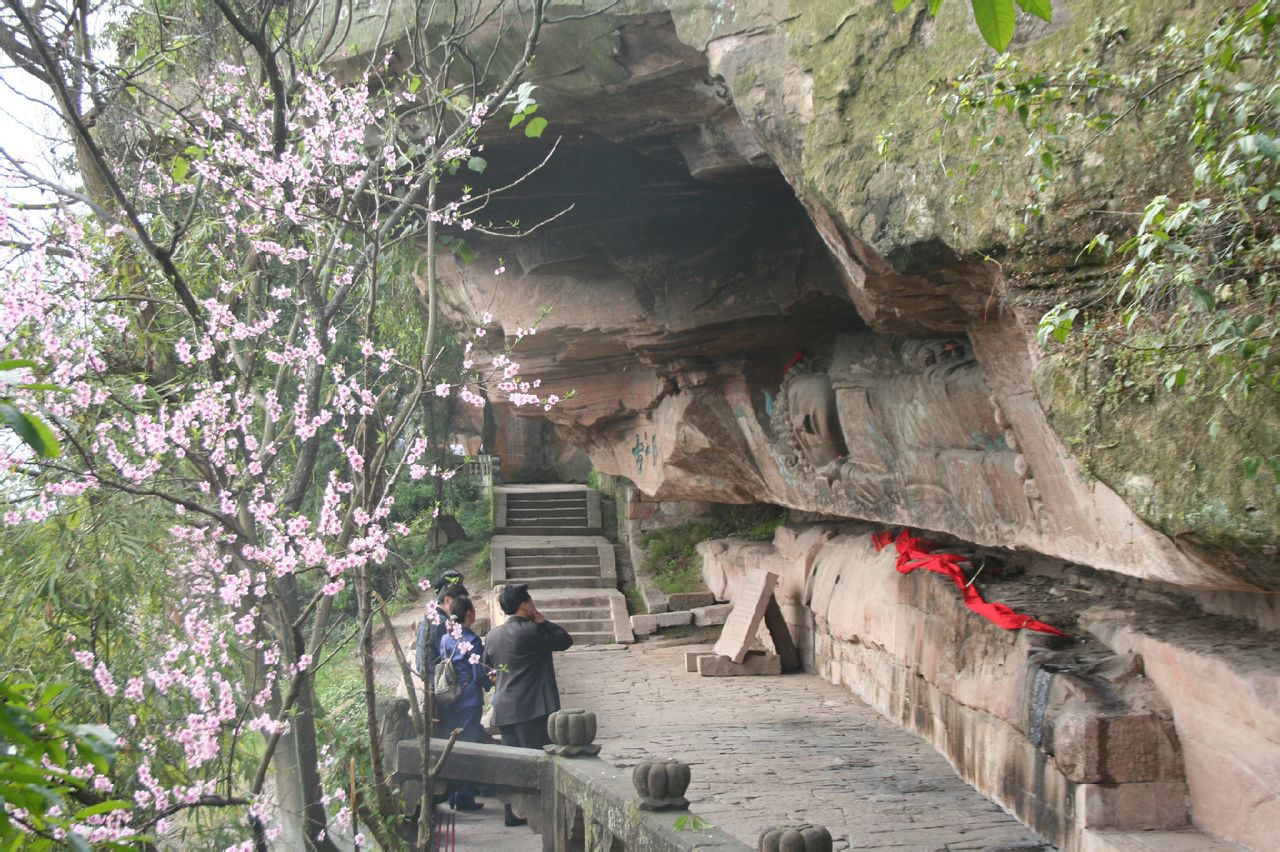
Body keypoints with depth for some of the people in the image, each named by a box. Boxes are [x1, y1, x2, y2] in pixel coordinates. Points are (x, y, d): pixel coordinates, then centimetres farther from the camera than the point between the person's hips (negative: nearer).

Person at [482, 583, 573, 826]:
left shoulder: (493, 635, 9)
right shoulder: (531, 631, -15)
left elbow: (488, 663, 22)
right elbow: (565, 640, -9)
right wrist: (542, 620, -1)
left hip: (504, 710, 7)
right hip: (533, 708, -7)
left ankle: (513, 813, 13)